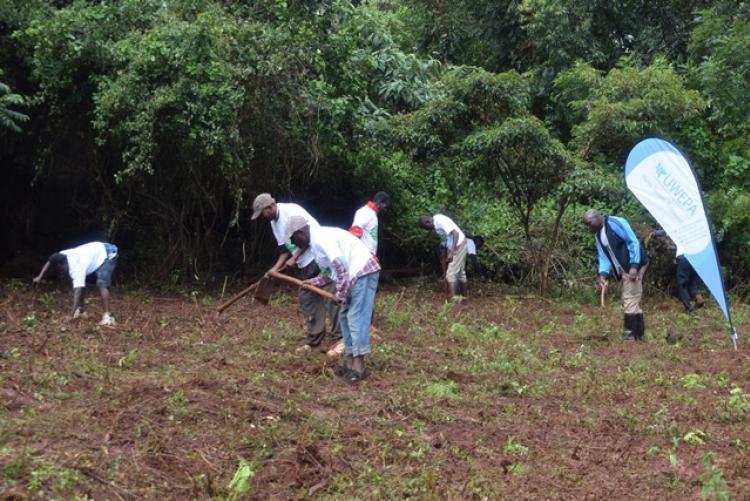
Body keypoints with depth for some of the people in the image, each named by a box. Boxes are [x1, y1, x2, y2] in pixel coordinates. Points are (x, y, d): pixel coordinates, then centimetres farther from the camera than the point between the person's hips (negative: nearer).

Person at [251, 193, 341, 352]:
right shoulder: (274, 223, 14)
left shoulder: (291, 210, -14)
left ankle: (340, 338, -9)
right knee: (306, 299, 9)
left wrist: (294, 258, -13)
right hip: (305, 263, 10)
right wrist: (275, 269, 7)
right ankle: (314, 340, 16)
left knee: (329, 297, -10)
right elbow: (284, 249, 19)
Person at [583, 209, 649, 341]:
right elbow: (603, 257, 10)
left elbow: (633, 242, -16)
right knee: (632, 301, 11)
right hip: (624, 269, 9)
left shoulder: (615, 223, -13)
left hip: (634, 266, -9)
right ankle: (639, 332, 17)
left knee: (630, 300, -10)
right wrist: (603, 274, -9)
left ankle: (630, 333, -8)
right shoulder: (598, 236, 12)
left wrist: (634, 265, -22)